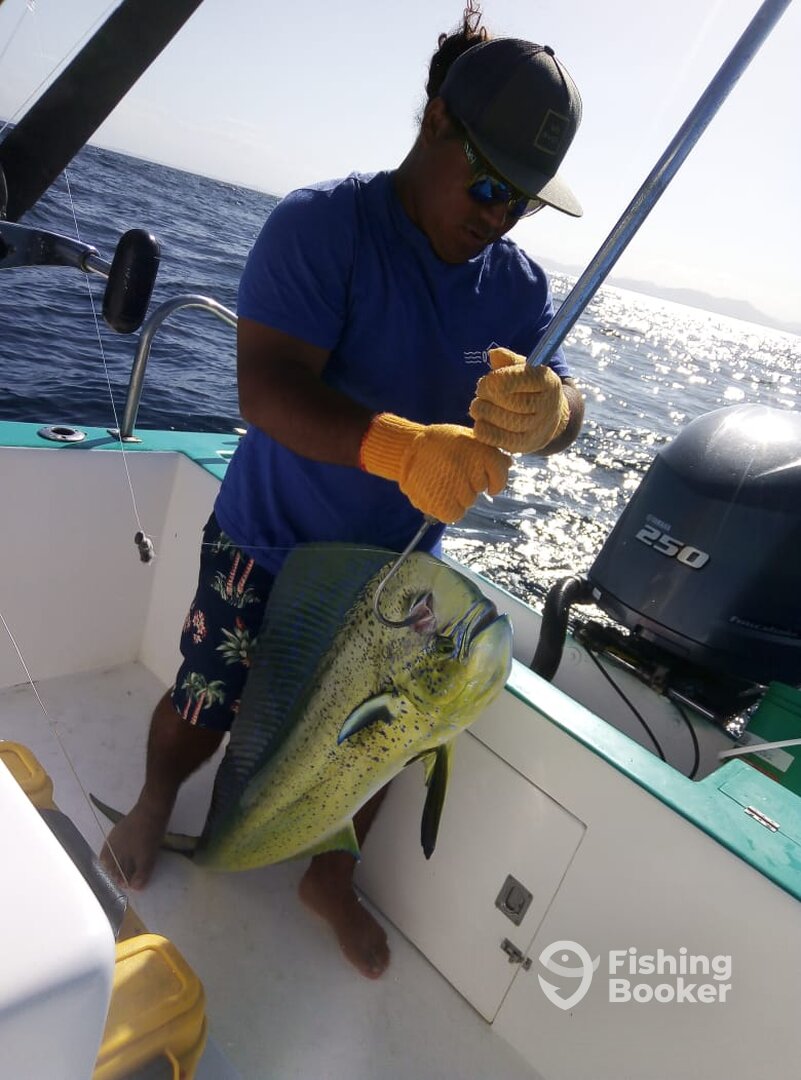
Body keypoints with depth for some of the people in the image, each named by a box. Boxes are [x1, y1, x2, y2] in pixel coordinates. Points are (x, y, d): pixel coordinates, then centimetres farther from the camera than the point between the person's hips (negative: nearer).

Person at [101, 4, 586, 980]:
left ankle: (330, 879, 45)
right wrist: (400, 447, -48)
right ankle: (153, 808, 49)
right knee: (203, 712, 10)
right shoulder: (322, 225, -19)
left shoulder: (519, 284, -2)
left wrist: (544, 413, -37)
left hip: (397, 567, 5)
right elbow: (266, 385, -31)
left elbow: (562, 411, -11)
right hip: (267, 543, -4)